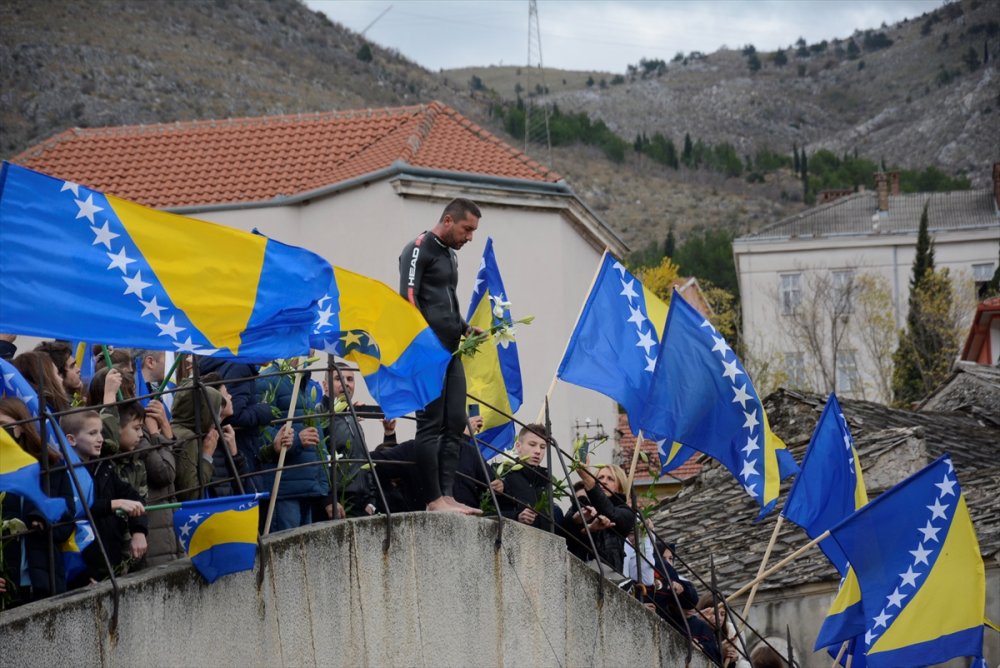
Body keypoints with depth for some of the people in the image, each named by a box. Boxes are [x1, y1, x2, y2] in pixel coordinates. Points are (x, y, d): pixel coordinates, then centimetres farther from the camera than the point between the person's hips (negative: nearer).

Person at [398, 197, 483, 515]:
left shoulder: (450, 255, 23)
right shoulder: (418, 249, -5)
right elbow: (409, 299, -14)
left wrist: (465, 329, 12)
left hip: (451, 352, 9)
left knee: (455, 425, 5)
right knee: (431, 425, -9)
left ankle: (447, 495, 6)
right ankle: (434, 499, -9)